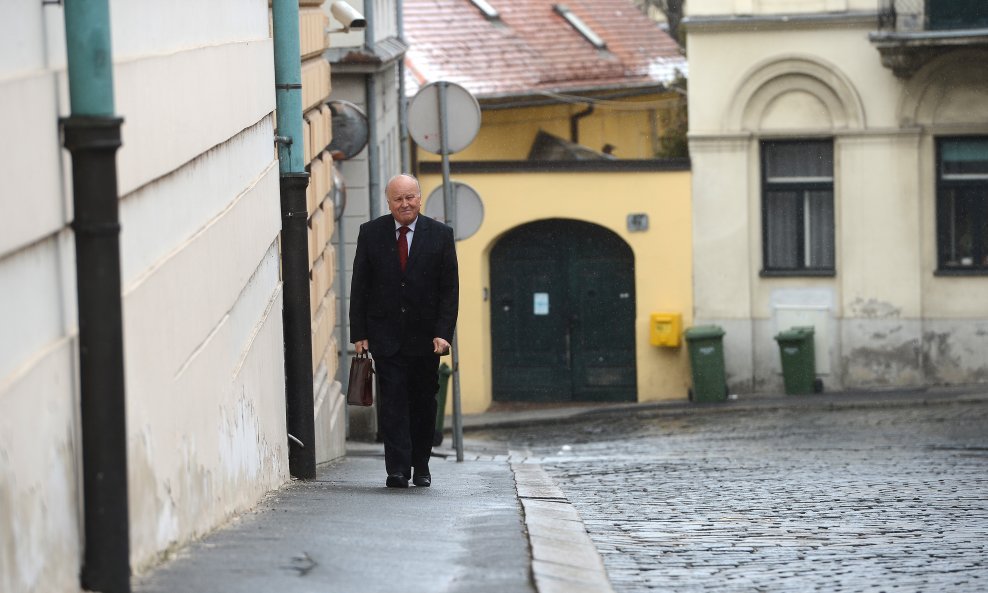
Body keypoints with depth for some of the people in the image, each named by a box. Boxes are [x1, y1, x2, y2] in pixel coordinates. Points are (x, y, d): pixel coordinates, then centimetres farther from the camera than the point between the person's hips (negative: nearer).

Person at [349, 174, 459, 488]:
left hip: (426, 336, 1)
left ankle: (421, 465, 21)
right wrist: (359, 333, -4)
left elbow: (450, 289, 0)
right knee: (392, 402, -9)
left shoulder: (440, 235, 1)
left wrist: (443, 333, -10)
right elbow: (359, 287, 3)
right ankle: (398, 470, -12)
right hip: (386, 334, -1)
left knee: (423, 402, 7)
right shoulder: (371, 233, 2)